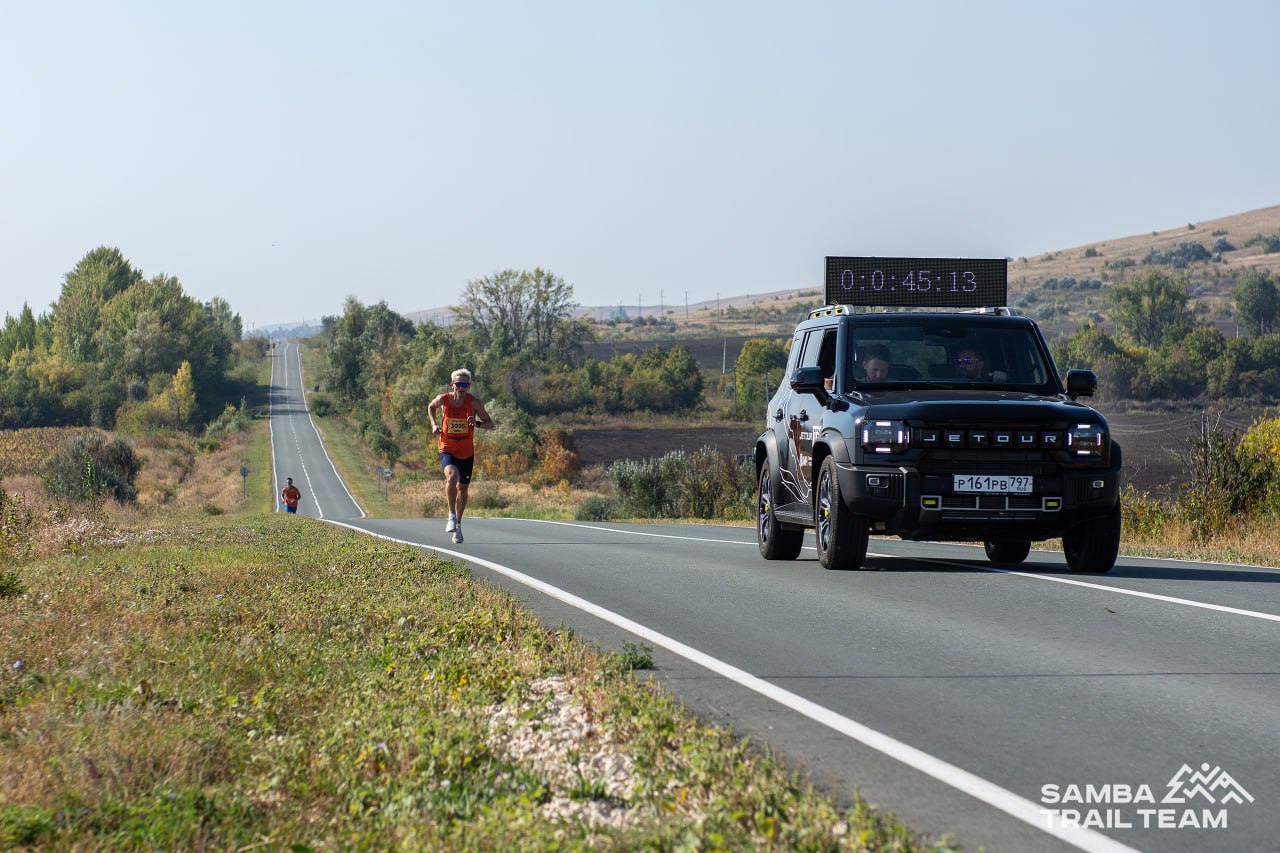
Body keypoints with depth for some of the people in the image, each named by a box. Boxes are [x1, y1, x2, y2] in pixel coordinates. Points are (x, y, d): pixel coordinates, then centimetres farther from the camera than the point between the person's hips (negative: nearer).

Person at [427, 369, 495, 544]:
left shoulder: (474, 402, -12)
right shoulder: (443, 399, -9)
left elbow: (490, 424, -7)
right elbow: (431, 407, 14)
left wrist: (476, 423, -27)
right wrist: (434, 425, -1)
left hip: (467, 452, 1)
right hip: (447, 449, -1)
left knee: (462, 488, 12)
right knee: (451, 477, -30)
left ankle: (458, 524, 32)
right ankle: (452, 516, -15)